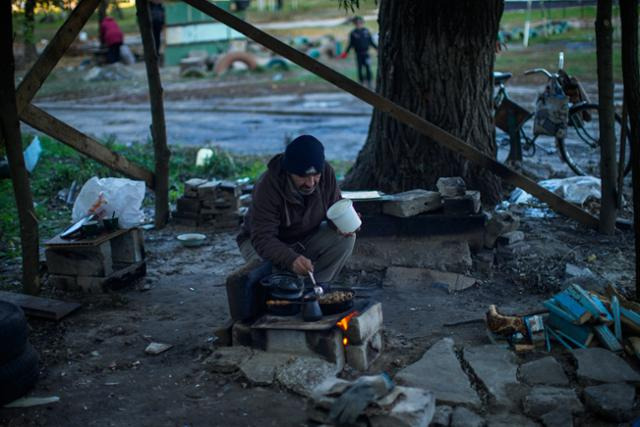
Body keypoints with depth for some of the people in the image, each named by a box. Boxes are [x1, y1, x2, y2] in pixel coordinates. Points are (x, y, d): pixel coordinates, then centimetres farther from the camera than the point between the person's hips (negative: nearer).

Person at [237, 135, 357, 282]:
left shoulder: (326, 173, -18)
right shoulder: (267, 187, -32)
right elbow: (263, 238, -36)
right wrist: (291, 260, -55)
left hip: (306, 238, 4)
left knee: (346, 238, -20)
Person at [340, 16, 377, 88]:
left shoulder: (366, 31, 6)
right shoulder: (353, 33, 2)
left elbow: (371, 42, 13)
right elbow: (351, 44, 5)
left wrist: (377, 48, 8)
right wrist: (346, 52, -5)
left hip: (366, 54, 1)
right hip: (358, 55, -1)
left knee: (368, 69, -8)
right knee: (360, 70, 1)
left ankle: (369, 84, 0)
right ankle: (362, 83, 14)